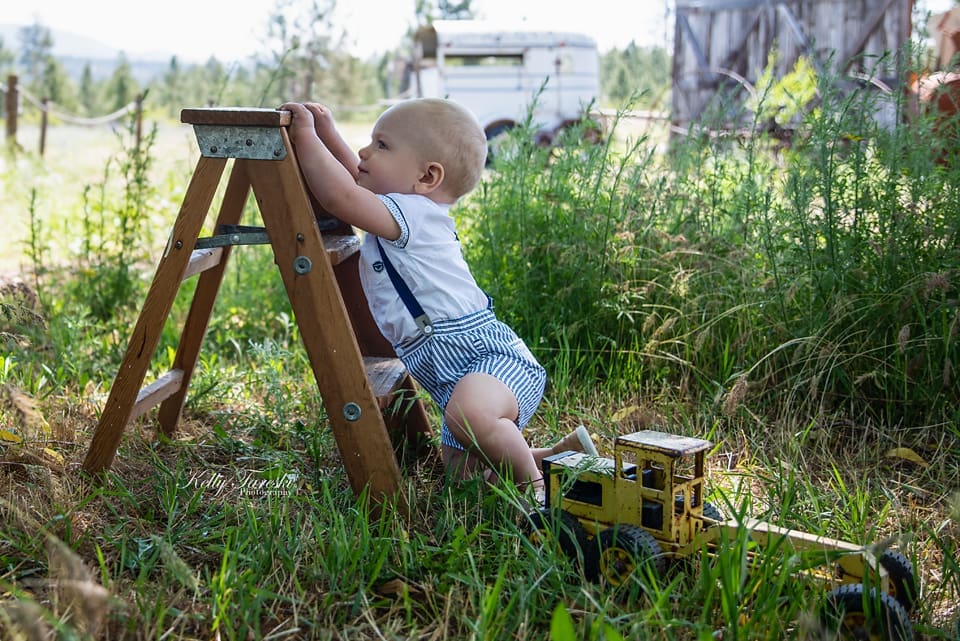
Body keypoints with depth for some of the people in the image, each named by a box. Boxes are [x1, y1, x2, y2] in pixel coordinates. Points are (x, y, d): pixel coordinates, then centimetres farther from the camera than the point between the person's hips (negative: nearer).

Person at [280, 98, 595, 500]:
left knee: (469, 413, -42)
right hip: (454, 373, 11)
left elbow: (341, 197, -27)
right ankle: (565, 454, 22)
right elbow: (357, 183, 35)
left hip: (486, 350, -11)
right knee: (461, 473, 18)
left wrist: (305, 136, -15)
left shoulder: (411, 211, -14)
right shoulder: (398, 217, 17)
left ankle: (534, 482, -21)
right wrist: (327, 133, 26)